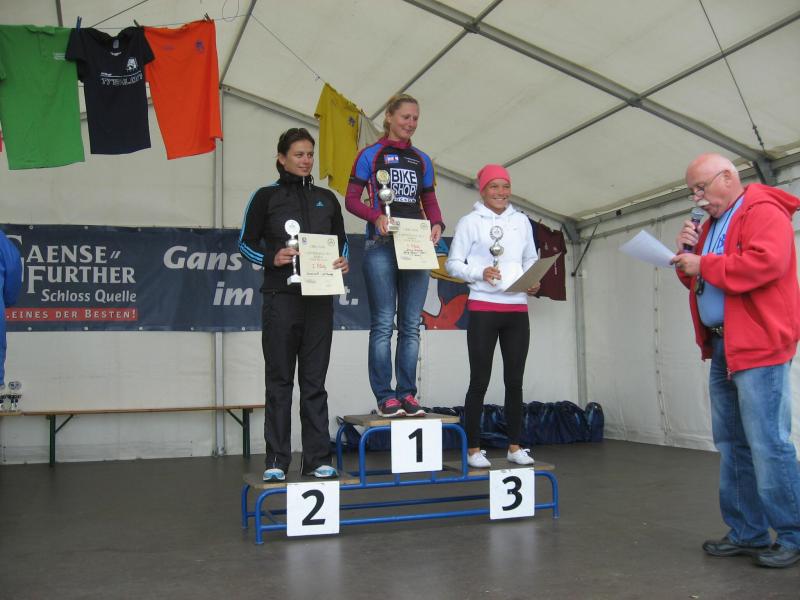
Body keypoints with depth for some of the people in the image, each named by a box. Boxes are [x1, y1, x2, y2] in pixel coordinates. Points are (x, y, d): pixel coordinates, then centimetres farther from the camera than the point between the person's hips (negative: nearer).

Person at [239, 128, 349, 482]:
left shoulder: (326, 199, 13)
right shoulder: (267, 197, 3)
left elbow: (341, 242, 17)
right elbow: (246, 243, 3)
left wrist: (343, 262, -4)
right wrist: (271, 259, -15)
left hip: (319, 298, 3)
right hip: (281, 297, -3)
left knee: (314, 380, 5)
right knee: (280, 380, 2)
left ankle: (318, 459, 11)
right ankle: (276, 461, 8)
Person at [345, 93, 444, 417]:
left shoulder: (422, 160, 17)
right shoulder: (370, 155, 4)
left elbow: (430, 201, 18)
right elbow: (351, 198, 0)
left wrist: (437, 224, -3)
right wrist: (376, 216, -18)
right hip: (381, 245, -4)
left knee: (411, 325, 5)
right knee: (383, 324, -5)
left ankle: (407, 393, 11)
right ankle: (385, 396, 0)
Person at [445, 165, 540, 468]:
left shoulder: (521, 221, 12)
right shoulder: (470, 222, -1)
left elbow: (531, 259, 17)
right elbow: (453, 263, -3)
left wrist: (534, 282, -2)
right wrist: (480, 273, -19)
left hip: (517, 309, 4)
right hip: (483, 309, -4)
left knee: (515, 380, 8)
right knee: (480, 380, -1)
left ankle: (515, 446, 18)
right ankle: (473, 449, 9)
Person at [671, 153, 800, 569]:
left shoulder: (763, 212, -7)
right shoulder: (713, 223, 21)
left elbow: (765, 263, -24)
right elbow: (701, 280, 26)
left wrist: (703, 264, -15)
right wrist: (687, 253, 6)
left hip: (758, 348, -9)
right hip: (722, 348, 9)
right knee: (732, 445, 11)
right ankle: (746, 532, 20)